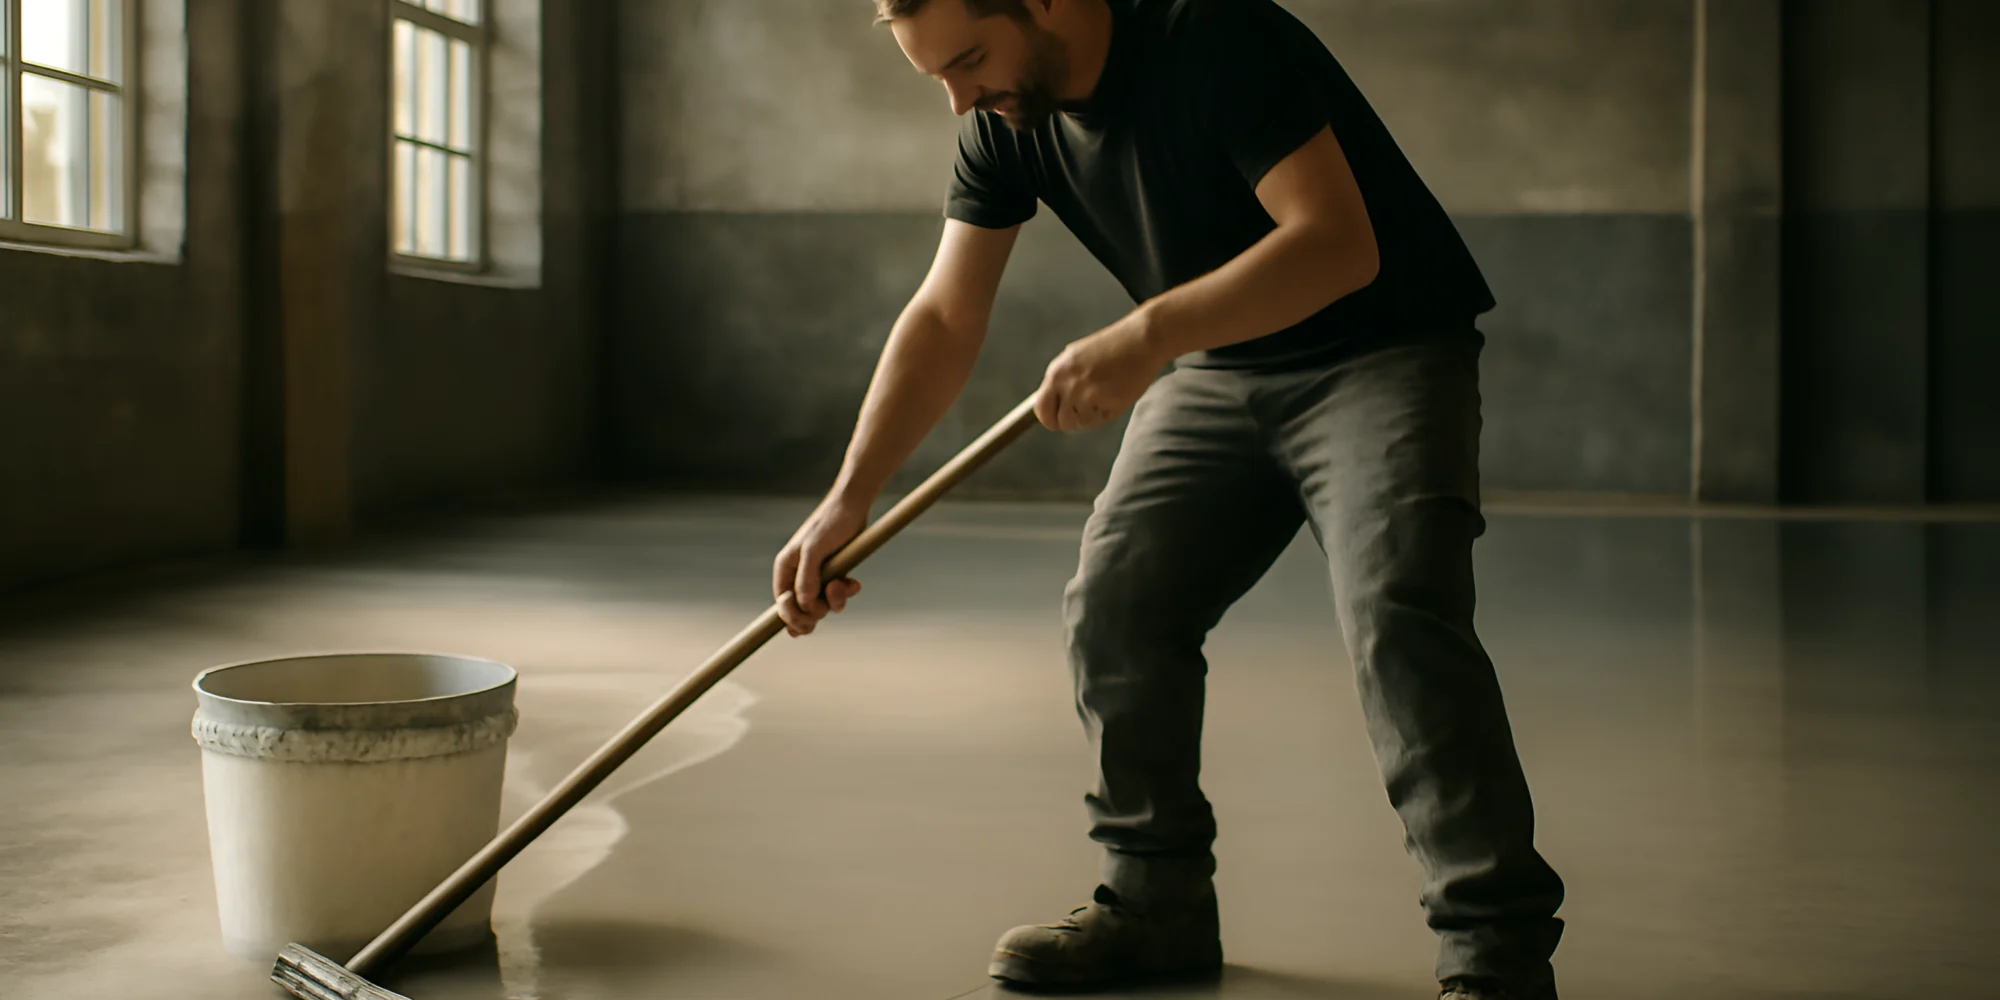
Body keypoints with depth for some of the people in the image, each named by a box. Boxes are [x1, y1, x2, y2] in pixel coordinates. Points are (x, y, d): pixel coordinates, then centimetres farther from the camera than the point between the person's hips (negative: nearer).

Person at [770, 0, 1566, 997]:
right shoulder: (1006, 120, -4)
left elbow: (1339, 243, -32)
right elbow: (944, 318, -1)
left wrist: (1147, 335, -39)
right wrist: (847, 500, -7)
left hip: (1385, 352, -7)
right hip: (1219, 369, 7)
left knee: (1394, 615, -24)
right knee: (1114, 607, -2)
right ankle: (1158, 904, 14)